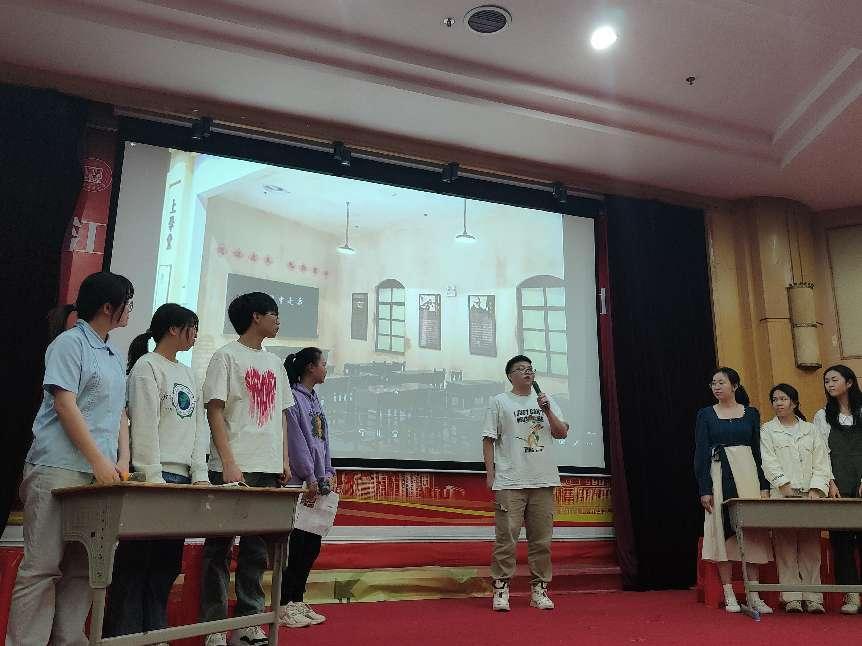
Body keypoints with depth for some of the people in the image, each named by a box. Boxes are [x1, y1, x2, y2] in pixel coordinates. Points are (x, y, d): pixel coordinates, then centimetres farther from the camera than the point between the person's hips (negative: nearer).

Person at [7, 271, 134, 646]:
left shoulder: (115, 357, 20)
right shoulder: (69, 343, -3)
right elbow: (65, 405, -12)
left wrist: (122, 460, 7)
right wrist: (99, 460, -16)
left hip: (100, 476, 8)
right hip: (59, 471, -7)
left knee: (82, 569, 8)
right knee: (42, 567, -4)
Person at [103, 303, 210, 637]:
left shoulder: (187, 374, 18)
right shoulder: (147, 366, -4)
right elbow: (145, 427, -12)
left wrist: (200, 474, 6)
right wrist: (154, 479, -17)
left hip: (183, 480, 8)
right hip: (155, 476, -7)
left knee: (167, 564, 10)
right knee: (136, 563, -3)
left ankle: (155, 633, 17)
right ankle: (122, 634, 4)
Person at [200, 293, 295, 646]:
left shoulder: (275, 363, 17)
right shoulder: (226, 356, -2)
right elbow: (215, 411, -8)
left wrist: (285, 461, 10)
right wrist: (228, 463, -15)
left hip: (269, 470, 6)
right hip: (232, 469, -6)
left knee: (256, 550, 9)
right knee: (219, 548, 1)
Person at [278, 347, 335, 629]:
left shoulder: (316, 401, 18)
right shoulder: (293, 397, -9)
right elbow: (296, 439, -14)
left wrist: (327, 473, 9)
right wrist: (310, 477, -14)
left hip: (317, 482, 8)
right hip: (299, 482, -8)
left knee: (312, 544, 10)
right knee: (298, 544, -5)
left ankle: (297, 601, 20)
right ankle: (285, 605, 6)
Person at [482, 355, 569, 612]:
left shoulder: (546, 401, 15)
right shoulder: (500, 402, 4)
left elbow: (562, 433, 7)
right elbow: (489, 439, 1)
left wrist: (547, 411, -7)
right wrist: (490, 473, -6)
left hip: (543, 481, 4)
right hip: (510, 482, -3)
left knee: (542, 538, 7)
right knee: (506, 536, -4)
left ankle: (539, 589, 17)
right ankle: (501, 589, 5)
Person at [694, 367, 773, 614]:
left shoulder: (751, 413, 9)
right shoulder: (705, 415, 5)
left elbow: (758, 450, 9)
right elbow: (701, 453, 0)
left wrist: (764, 484, 1)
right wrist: (705, 489, -7)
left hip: (748, 473, 1)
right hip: (719, 476, -1)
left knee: (753, 529, 0)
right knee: (722, 531, -1)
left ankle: (754, 595, 7)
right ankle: (729, 595, 6)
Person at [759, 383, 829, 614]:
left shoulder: (811, 430, 15)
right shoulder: (767, 430, 9)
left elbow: (821, 462, 8)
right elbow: (769, 462, -2)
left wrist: (816, 489, -6)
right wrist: (785, 485, -15)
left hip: (809, 496, 2)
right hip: (782, 496, -1)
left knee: (811, 546, 0)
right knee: (785, 547, -3)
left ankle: (813, 597, 4)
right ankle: (791, 597, 0)